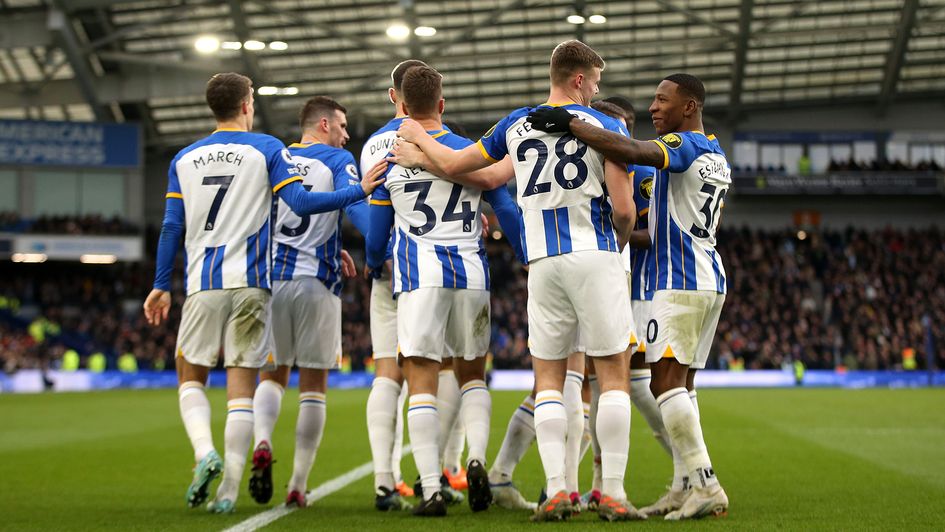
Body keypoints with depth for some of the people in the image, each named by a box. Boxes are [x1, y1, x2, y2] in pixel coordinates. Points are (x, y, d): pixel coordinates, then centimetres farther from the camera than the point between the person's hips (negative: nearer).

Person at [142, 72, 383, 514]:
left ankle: (205, 452, -15)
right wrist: (360, 191, -2)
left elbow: (171, 228, 8)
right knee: (242, 383, 1)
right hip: (250, 281, -1)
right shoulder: (267, 150, 2)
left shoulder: (184, 159, 10)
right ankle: (229, 489, -4)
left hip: (202, 284, 1)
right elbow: (301, 203, -9)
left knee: (191, 379, 12)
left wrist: (161, 286, 15)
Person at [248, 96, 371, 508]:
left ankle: (262, 443, -14)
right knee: (314, 384, 5)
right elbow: (356, 207, -17)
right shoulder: (338, 161, 1)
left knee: (272, 375, 15)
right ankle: (298, 485, 4)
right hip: (317, 282, -3)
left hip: (272, 278, 3)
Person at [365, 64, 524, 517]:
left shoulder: (388, 161, 4)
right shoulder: (473, 153, 6)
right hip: (471, 275, 2)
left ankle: (431, 490, -8)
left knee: (421, 382, 0)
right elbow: (508, 215, 8)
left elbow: (376, 237, 11)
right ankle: (477, 458, -5)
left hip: (419, 279, -2)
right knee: (472, 375, 17)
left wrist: (374, 265, 33)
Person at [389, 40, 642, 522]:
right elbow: (623, 209, -4)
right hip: (596, 257, -3)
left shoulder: (516, 126, 9)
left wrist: (420, 138, 36)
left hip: (544, 263, 3)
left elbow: (455, 164, 17)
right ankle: (613, 493, -2)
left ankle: (555, 491, -1)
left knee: (548, 378, 9)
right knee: (612, 374, 2)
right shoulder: (605, 127, 0)